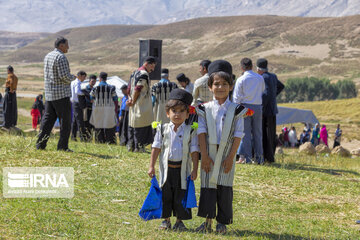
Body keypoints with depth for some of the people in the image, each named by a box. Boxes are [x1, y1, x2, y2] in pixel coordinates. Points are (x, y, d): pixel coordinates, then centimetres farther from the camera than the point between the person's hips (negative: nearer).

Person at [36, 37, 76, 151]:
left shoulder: (48, 56, 14)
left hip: (49, 93, 8)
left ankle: (40, 144, 7)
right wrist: (72, 77, 0)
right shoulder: (61, 57, -14)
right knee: (65, 121, -1)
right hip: (61, 94, -8)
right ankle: (63, 146, -2)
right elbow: (64, 76, -21)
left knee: (48, 119, 10)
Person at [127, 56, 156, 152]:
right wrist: (133, 102, -10)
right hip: (142, 107, -9)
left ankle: (131, 146, 16)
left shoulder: (134, 73, 15)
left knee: (132, 125, 13)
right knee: (141, 127, -5)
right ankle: (138, 147, -5)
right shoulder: (144, 74, -15)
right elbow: (137, 89, -19)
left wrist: (130, 99, 5)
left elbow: (129, 89, 14)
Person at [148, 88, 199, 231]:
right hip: (166, 168, 1)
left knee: (181, 196, 4)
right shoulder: (163, 129, 1)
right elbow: (156, 148, 4)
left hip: (182, 169, -1)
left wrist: (195, 169, -6)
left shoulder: (190, 131, -3)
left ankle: (180, 221, 17)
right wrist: (151, 166, 1)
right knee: (165, 194, 7)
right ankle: (166, 220, 21)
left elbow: (194, 151, -2)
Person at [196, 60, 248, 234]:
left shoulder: (236, 110, 1)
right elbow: (201, 132, -1)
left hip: (226, 154, -1)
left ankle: (222, 222, 10)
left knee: (225, 188, 2)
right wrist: (204, 156, -10)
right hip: (209, 153, 1)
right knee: (208, 186, 0)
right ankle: (207, 222, 4)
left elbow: (238, 135, -2)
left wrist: (231, 157, -9)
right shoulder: (205, 109, 4)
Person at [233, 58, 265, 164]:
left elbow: (237, 97, -4)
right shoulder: (260, 78, 6)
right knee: (258, 132, 9)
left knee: (245, 133, 0)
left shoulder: (241, 79, -5)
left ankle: (246, 157, -2)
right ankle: (259, 158, 10)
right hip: (258, 106, 3)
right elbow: (263, 91, 13)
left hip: (245, 106, -3)